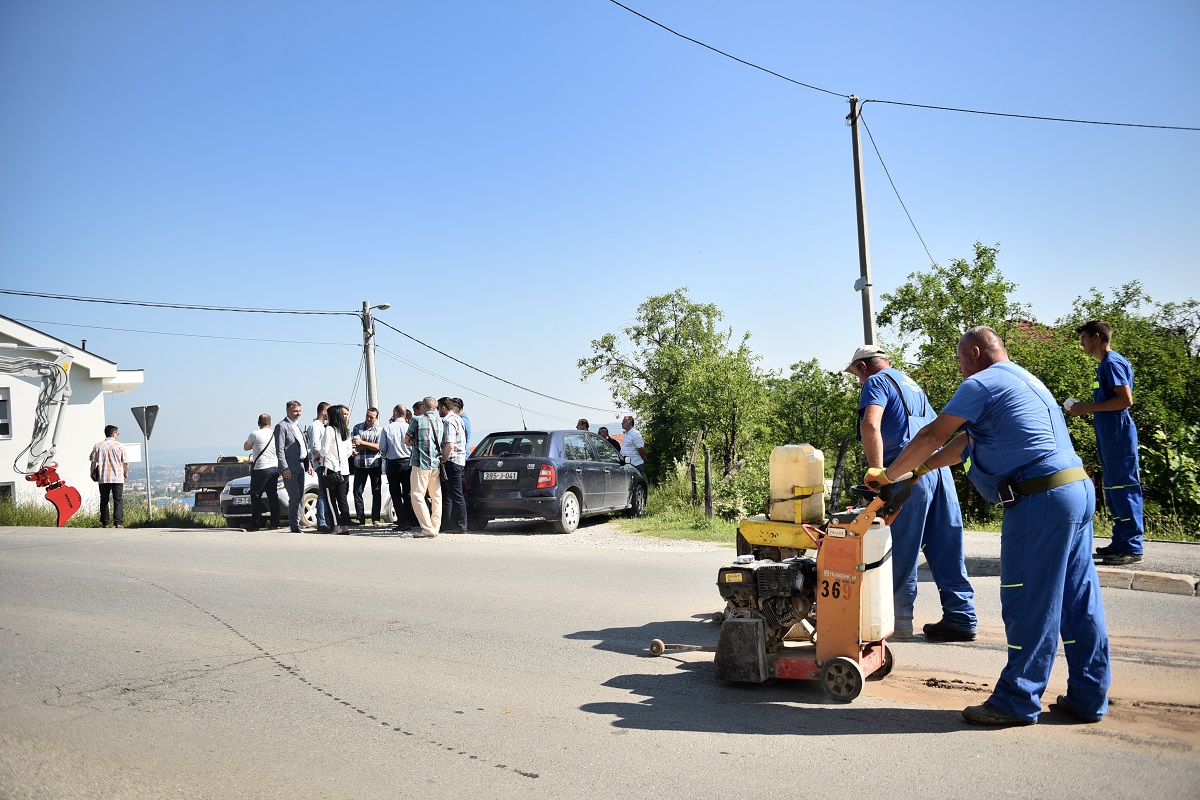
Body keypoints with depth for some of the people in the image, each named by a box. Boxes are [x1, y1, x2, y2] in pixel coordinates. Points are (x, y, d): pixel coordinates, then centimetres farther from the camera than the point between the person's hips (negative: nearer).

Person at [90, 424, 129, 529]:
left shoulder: (98, 446, 4)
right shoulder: (120, 446, -2)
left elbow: (93, 462, 5)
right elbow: (126, 462, -2)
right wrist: (126, 473, 13)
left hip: (103, 478, 3)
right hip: (118, 477, -2)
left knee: (104, 500, 12)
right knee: (118, 500, 0)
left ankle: (104, 523, 14)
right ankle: (118, 522, -9)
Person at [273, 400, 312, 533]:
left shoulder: (298, 425, 19)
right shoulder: (281, 426, -7)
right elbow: (279, 450, -13)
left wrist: (308, 464, 18)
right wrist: (285, 468, -19)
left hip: (300, 467, 8)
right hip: (290, 468, -8)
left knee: (300, 498, 10)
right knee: (294, 498, -9)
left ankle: (294, 523, 18)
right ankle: (294, 526, -3)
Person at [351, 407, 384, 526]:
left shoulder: (380, 430, 3)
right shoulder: (357, 428, 8)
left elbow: (378, 447, -9)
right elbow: (354, 443, -3)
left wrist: (362, 443, -14)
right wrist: (371, 446, -14)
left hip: (375, 464, -1)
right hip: (360, 464, 1)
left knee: (376, 492, 2)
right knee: (357, 491, 0)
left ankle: (375, 519, 8)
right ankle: (361, 519, 7)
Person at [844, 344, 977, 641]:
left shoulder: (876, 382, 2)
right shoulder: (911, 383, 28)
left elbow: (870, 425, -17)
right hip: (940, 466, 8)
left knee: (901, 552, -1)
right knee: (946, 548, 10)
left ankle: (899, 620, 5)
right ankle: (961, 618, 13)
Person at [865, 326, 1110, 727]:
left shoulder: (982, 383, -6)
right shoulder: (1025, 381, 25)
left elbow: (932, 436, -6)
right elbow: (966, 441, 26)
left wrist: (888, 474, 6)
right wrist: (917, 470, 27)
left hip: (1039, 499, -10)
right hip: (1078, 488, 10)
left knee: (1029, 604, -2)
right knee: (1079, 599, 13)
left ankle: (1017, 702, 8)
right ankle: (1089, 698, 21)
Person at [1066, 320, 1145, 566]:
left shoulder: (1113, 362, -12)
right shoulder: (1105, 364, 18)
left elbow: (1125, 400, -21)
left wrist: (1089, 407, -16)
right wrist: (1083, 409, 13)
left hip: (1119, 437, -10)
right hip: (1110, 438, 10)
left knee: (1124, 490, -6)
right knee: (1114, 490, 13)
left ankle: (1132, 548, -2)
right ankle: (1120, 543, 19)